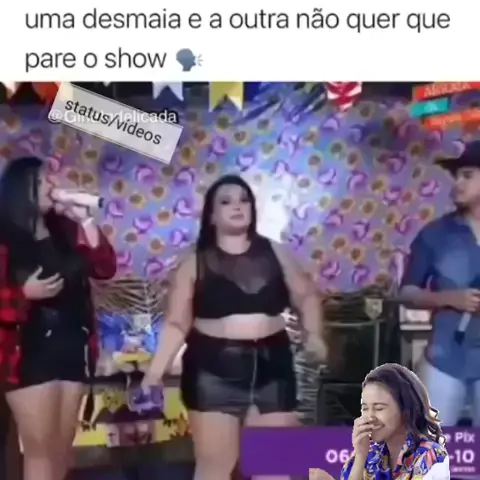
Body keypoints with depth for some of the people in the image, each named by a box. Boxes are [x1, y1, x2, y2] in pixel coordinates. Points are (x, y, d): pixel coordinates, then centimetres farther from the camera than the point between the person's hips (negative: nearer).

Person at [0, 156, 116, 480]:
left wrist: (85, 221, -4)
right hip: (29, 353, -6)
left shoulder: (65, 230, 11)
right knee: (41, 450, -5)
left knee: (62, 449, 10)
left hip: (73, 348, 6)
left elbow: (105, 269, 1)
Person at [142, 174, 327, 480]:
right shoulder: (196, 263, 2)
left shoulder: (274, 253, 8)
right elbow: (177, 324, 0)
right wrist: (156, 371, -11)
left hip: (271, 365, 3)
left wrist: (314, 334, -1)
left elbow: (306, 296, 17)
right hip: (215, 369, -2)